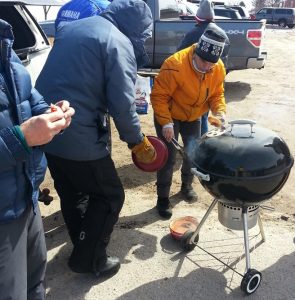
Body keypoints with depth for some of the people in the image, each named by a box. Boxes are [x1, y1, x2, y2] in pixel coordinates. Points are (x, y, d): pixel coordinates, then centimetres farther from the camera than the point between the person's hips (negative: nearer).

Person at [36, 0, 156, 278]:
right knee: (109, 196, 10)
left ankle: (83, 248, 41)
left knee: (71, 195, 23)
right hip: (79, 137, -8)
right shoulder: (118, 42, -9)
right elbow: (121, 104, -14)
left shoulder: (71, 28, 17)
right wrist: (137, 141, -1)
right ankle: (89, 260, 19)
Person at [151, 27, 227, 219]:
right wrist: (166, 123, -32)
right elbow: (159, 96, -27)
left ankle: (187, 185, 38)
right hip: (169, 116, -5)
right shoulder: (175, 65, -33)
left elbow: (217, 94, -2)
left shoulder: (218, 68, -14)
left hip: (193, 117, 5)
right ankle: (163, 198, 12)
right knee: (169, 157, -5)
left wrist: (220, 112, -20)